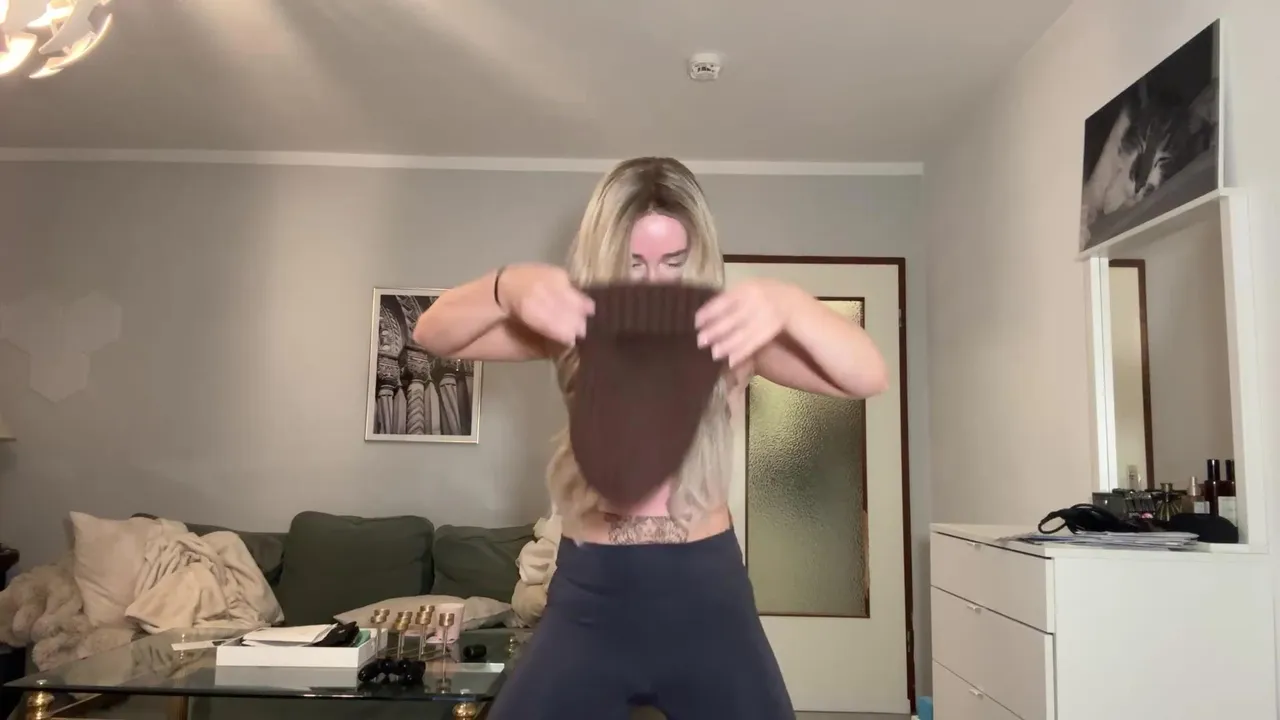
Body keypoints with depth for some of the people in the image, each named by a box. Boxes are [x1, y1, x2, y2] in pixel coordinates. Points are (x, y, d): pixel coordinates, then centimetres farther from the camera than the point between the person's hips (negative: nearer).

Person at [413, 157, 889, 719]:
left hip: (706, 596, 0)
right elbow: (432, 334, -9)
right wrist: (508, 288, -32)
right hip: (590, 599, 1)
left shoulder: (732, 333, -6)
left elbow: (869, 376, -15)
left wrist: (787, 305, -35)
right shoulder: (577, 327, -3)